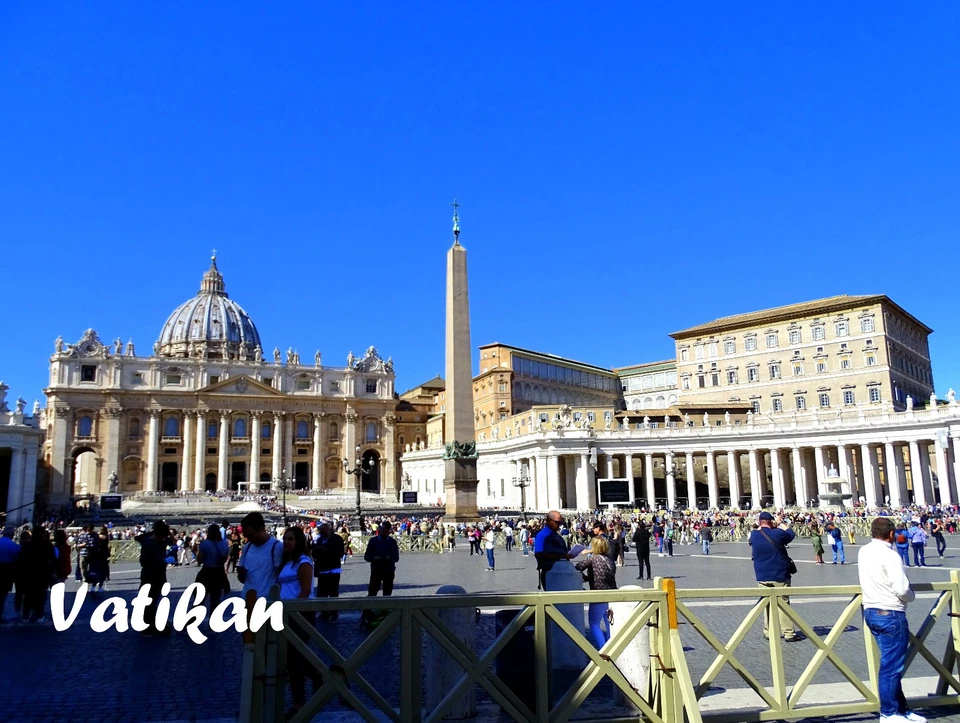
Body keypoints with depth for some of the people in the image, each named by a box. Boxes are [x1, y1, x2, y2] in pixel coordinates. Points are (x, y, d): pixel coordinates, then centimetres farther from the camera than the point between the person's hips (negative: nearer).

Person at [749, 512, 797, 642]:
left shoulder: (754, 535, -2)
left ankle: (768, 632, 14)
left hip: (762, 576, 3)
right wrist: (780, 524, 20)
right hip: (780, 575, -3)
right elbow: (791, 534, 9)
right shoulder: (778, 533, -12)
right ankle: (788, 633, 4)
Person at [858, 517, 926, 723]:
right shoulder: (890, 556, -17)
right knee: (891, 665, 1)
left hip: (871, 611, 8)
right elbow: (902, 590, -20)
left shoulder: (864, 552, 8)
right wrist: (911, 595, 0)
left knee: (891, 662, 16)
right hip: (890, 614, -8)